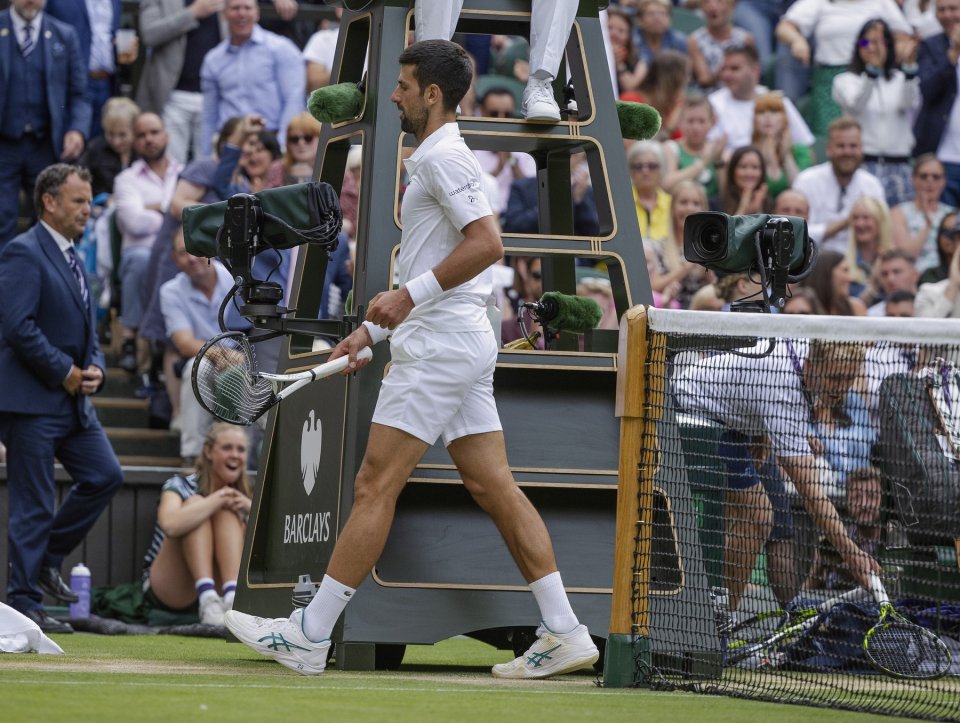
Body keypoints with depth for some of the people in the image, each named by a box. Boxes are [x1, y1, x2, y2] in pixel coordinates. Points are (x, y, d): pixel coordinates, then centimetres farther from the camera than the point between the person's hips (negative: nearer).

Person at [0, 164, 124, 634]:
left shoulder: (72, 259, 18)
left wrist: (94, 369, 4)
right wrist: (65, 372, -15)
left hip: (73, 401, 9)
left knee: (105, 476, 5)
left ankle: (46, 559, 19)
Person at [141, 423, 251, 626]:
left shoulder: (237, 496, 7)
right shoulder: (180, 486, -8)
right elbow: (170, 525, -32)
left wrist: (251, 509, -19)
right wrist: (217, 499, -26)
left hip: (216, 586, 4)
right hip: (167, 591, -4)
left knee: (226, 512, -17)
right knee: (195, 504, -23)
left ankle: (233, 597, -39)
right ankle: (207, 599, -43)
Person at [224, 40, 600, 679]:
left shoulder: (443, 157, -11)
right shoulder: (441, 158, 21)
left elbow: (487, 244, -22)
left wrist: (409, 296, -21)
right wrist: (374, 330, 24)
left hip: (440, 345, -10)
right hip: (461, 340, 10)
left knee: (376, 485, -8)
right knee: (493, 487, 6)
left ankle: (309, 636, -6)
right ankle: (564, 633, 1)